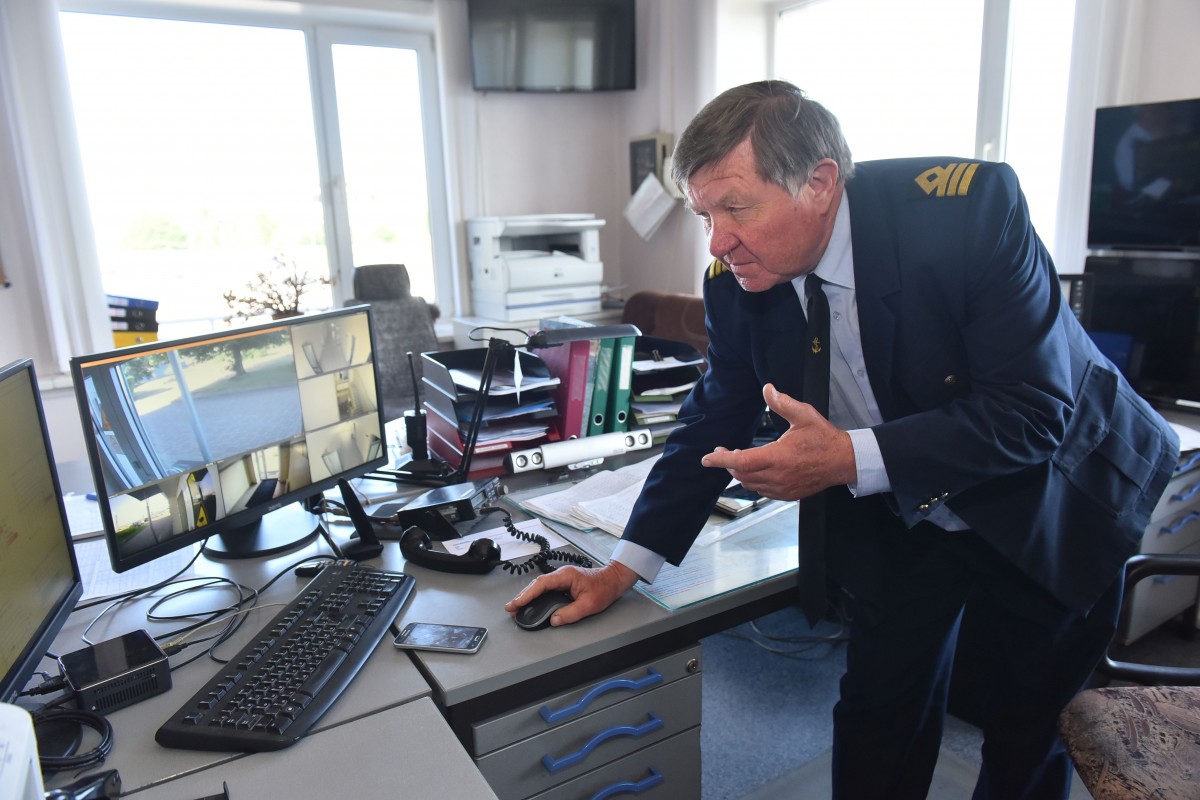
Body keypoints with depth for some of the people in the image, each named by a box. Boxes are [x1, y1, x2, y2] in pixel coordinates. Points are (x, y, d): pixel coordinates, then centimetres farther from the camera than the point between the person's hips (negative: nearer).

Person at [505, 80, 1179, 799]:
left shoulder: (971, 205, -28)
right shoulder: (738, 281, -15)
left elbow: (1034, 409, -28)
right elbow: (715, 426, -6)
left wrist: (851, 459, -39)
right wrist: (622, 570, -9)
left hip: (1047, 507, -2)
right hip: (898, 523, 3)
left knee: (1030, 741, 13)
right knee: (878, 721, 7)